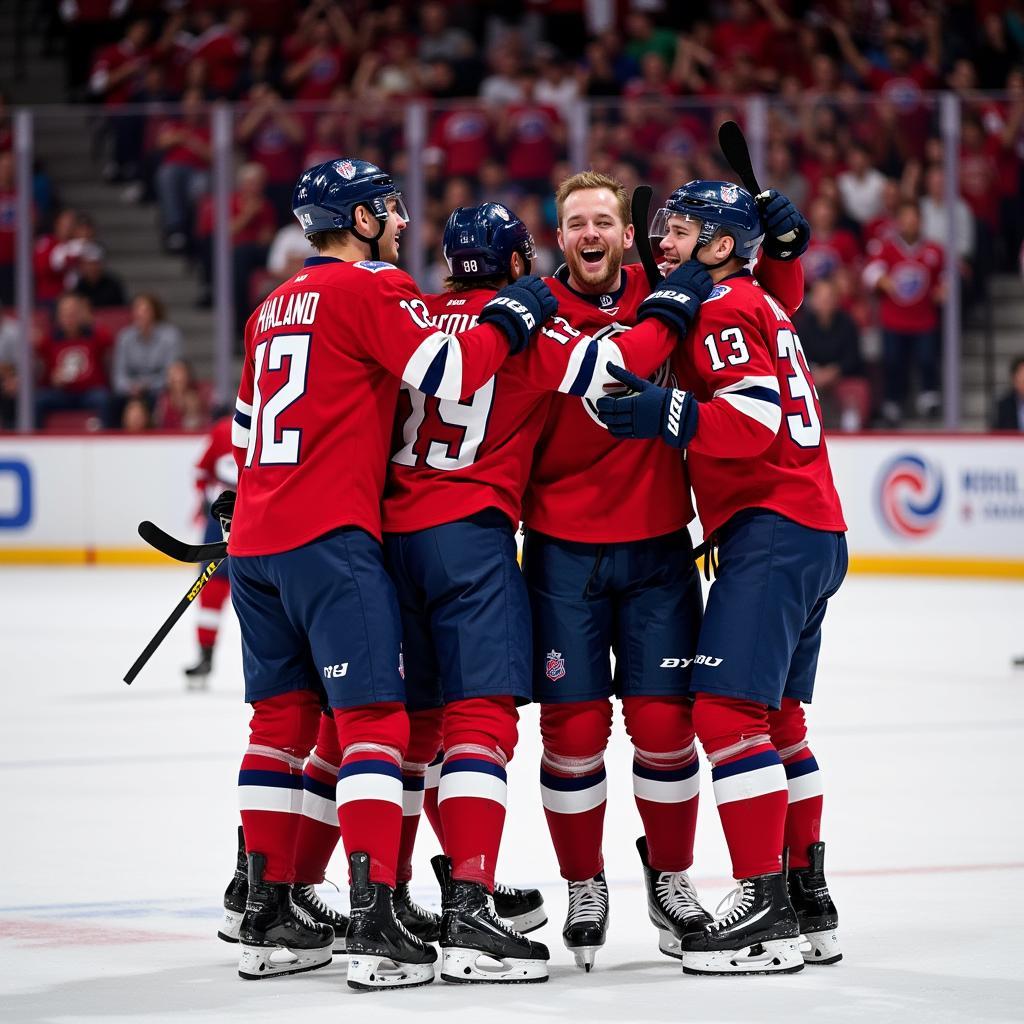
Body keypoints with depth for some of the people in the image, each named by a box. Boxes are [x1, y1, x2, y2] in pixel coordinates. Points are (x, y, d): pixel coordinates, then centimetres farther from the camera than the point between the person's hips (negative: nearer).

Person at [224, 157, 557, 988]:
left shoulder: (275, 308, 20)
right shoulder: (371, 288, -5)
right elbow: (448, 372, -16)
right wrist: (512, 316, -1)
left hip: (257, 540, 8)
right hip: (330, 537, -8)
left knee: (284, 716, 13)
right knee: (373, 719, -9)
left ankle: (268, 920, 15)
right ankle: (374, 929, -18)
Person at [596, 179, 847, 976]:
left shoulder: (723, 307, -8)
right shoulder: (760, 305, 22)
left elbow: (757, 415, -20)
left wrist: (668, 415, -23)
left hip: (773, 528, -11)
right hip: (815, 530, 11)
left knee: (727, 709, -13)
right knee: (774, 716, 15)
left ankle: (767, 910, -17)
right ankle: (810, 905, 18)